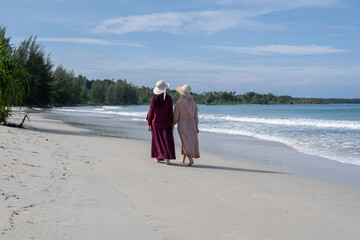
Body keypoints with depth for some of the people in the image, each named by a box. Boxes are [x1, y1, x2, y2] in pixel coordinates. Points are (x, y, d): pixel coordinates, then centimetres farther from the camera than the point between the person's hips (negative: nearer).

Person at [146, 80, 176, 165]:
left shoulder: (154, 98, -6)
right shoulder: (168, 98, -9)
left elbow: (151, 111, -3)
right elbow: (170, 112, -5)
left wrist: (149, 123, 5)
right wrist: (172, 123, 5)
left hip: (156, 122, 1)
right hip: (166, 122, -1)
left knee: (157, 140, 13)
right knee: (167, 140, 1)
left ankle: (158, 157, 19)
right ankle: (167, 158, -9)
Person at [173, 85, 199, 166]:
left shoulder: (179, 103, -11)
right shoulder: (192, 102, 2)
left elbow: (176, 115, -7)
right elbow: (195, 116, 6)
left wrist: (173, 125, 6)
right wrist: (196, 126, 13)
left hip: (182, 124, -4)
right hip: (191, 123, 5)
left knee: (186, 142, -2)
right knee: (190, 141, 17)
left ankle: (190, 159, -15)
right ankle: (183, 159, 26)